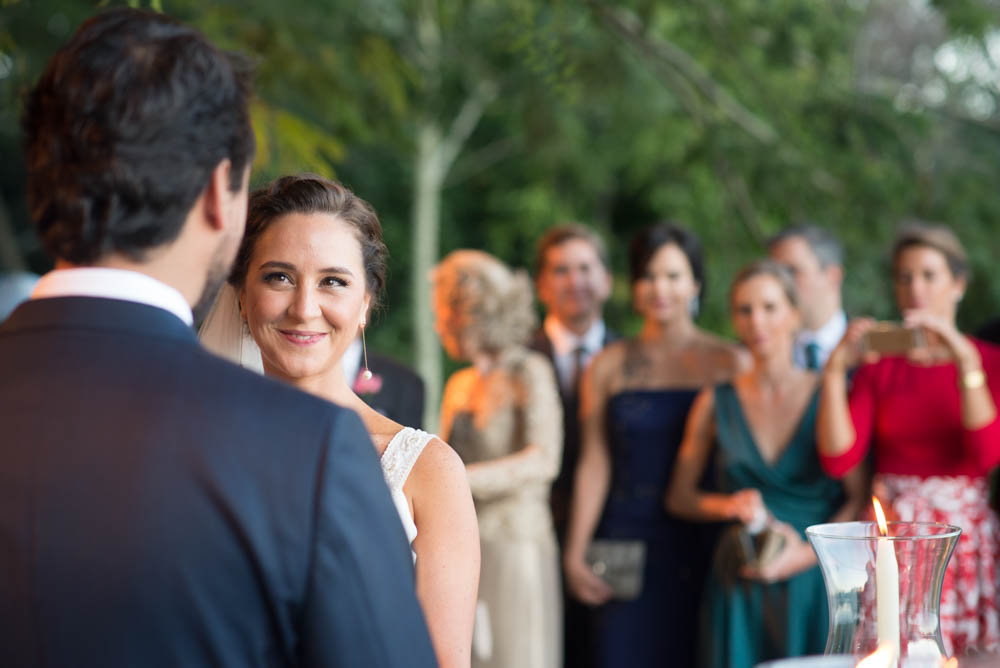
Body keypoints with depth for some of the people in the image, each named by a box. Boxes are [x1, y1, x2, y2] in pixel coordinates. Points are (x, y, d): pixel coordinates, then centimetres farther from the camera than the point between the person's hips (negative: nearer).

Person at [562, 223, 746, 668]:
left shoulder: (728, 364, 2)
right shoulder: (610, 365, 8)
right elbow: (594, 464, 4)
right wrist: (575, 553, -1)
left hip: (700, 547, -1)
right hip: (626, 543, 1)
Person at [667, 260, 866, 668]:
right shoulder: (716, 403, 5)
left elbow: (859, 499, -1)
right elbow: (680, 497, 11)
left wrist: (809, 553, -13)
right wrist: (727, 505, -7)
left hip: (813, 582, -1)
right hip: (738, 591, 1)